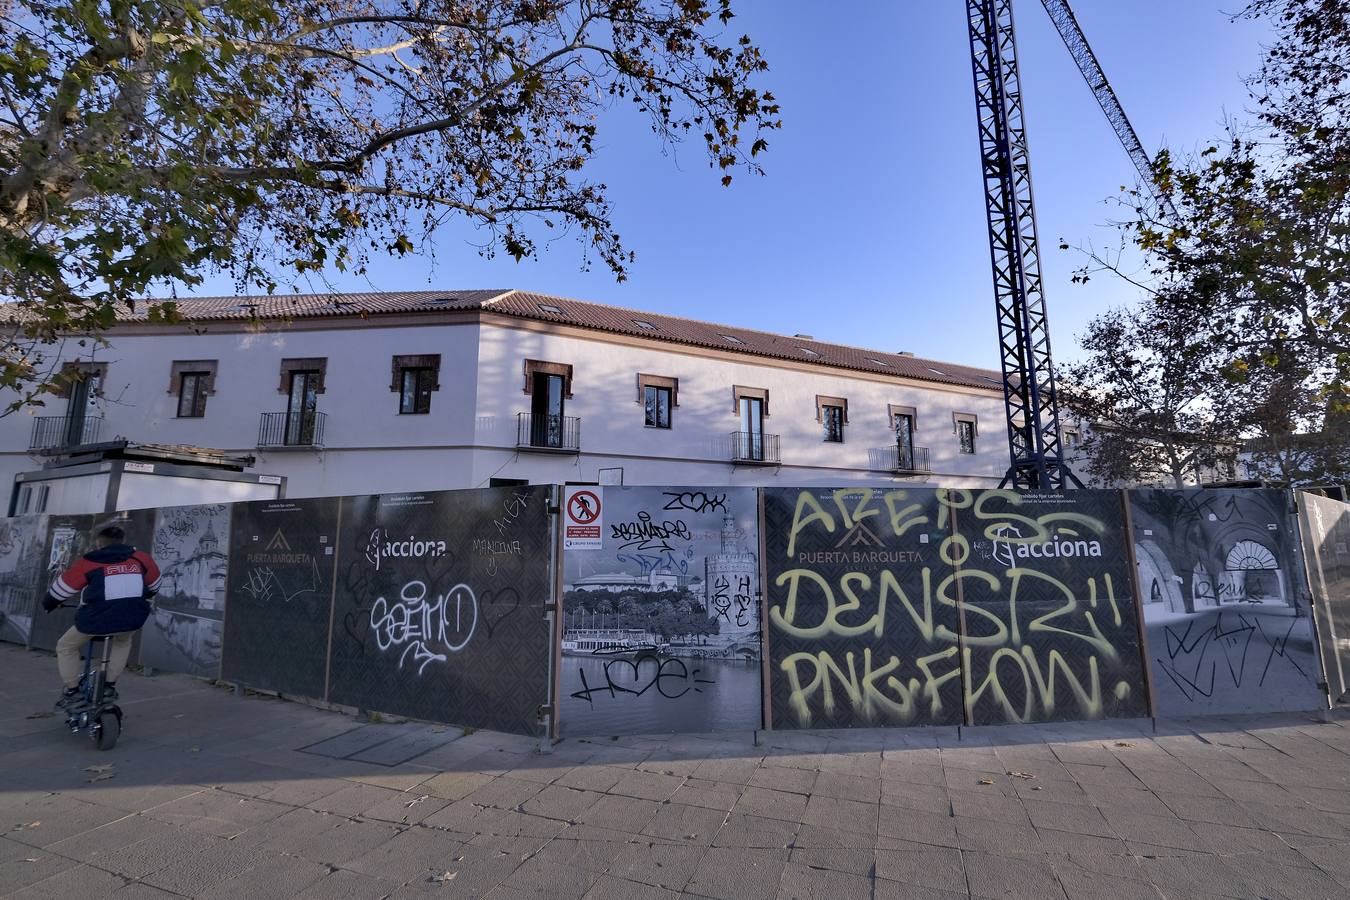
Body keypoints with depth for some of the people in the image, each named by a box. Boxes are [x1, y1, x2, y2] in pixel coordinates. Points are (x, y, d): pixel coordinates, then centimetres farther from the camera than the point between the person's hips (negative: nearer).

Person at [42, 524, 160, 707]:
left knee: (66, 647, 27)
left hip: (95, 621, -2)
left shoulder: (89, 563, 3)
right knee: (123, 641, 36)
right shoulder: (141, 559, 9)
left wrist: (48, 604, 34)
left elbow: (62, 587, 13)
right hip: (133, 620, 3)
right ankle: (110, 686, 30)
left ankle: (72, 690, 25)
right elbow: (153, 585, 22)